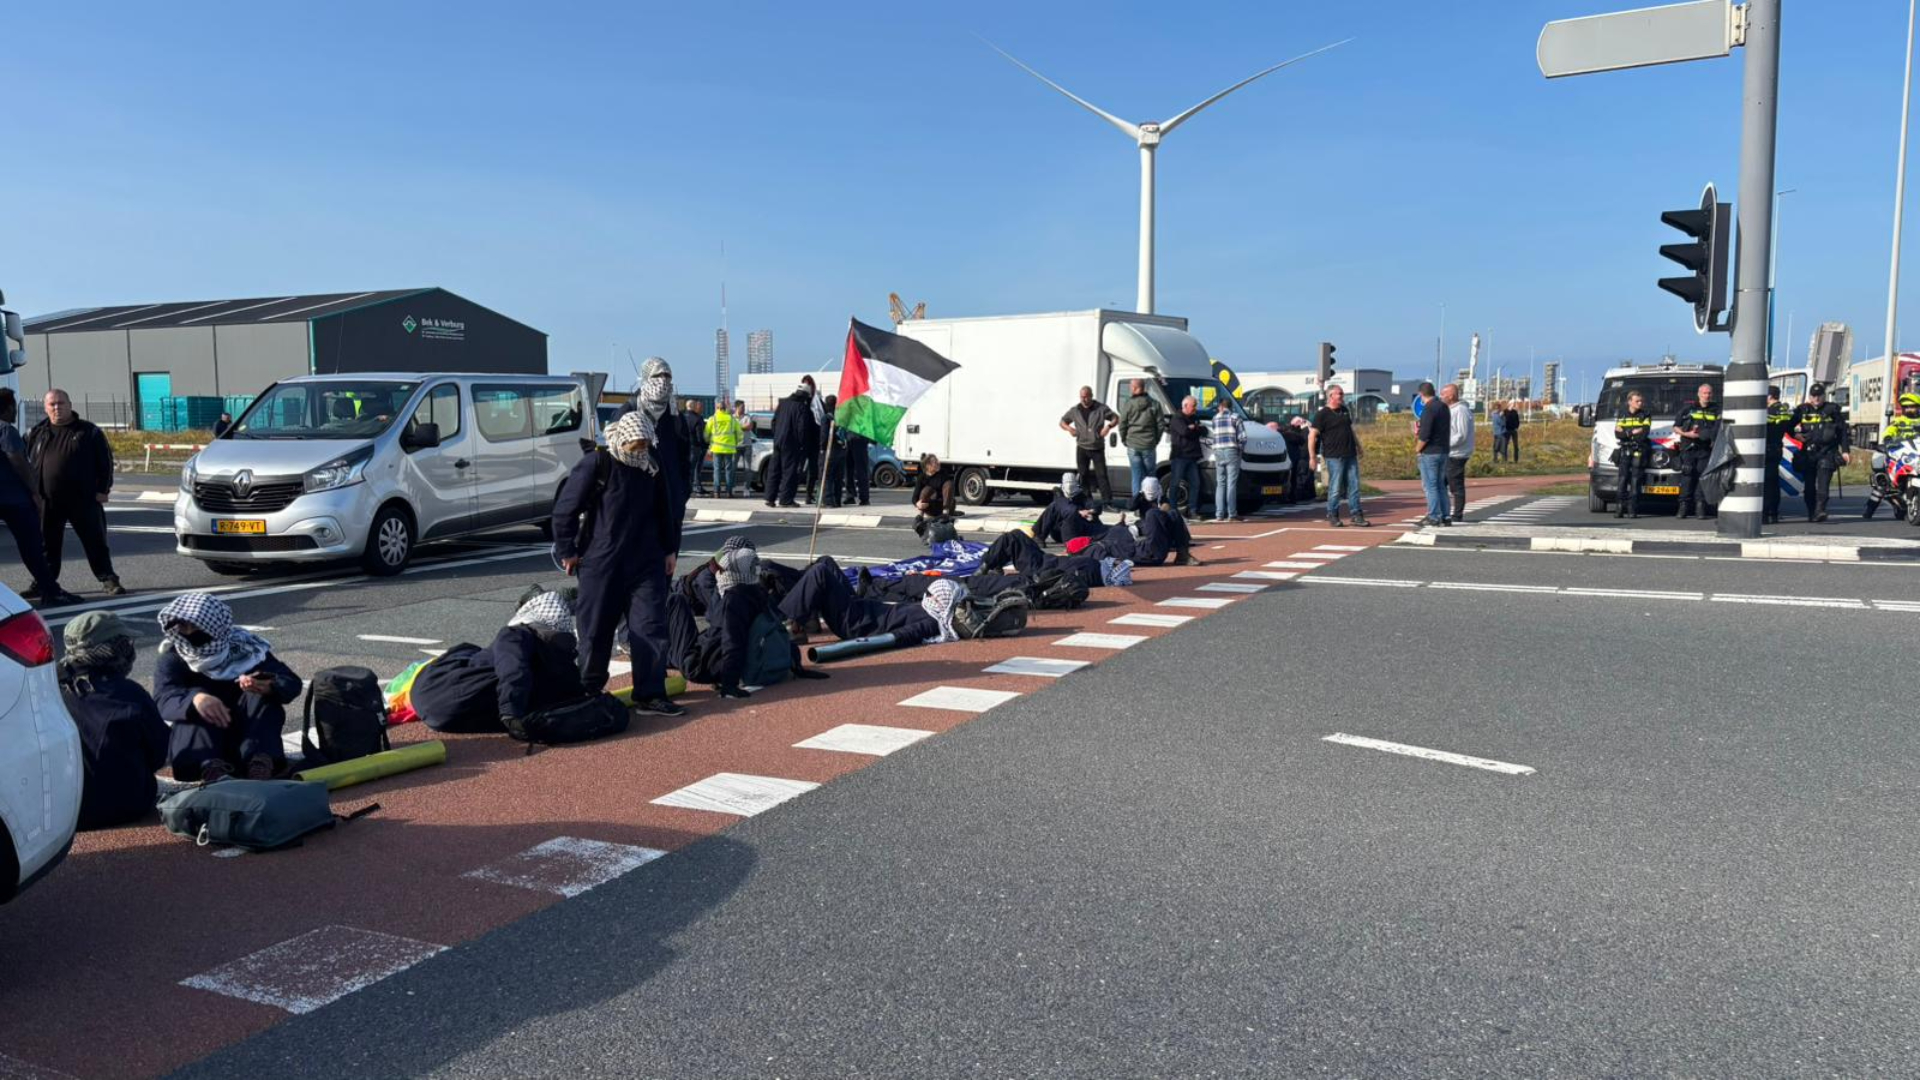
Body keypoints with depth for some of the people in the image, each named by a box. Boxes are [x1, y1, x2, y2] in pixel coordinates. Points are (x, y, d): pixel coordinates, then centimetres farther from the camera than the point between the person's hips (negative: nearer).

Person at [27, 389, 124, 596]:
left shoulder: (89, 431, 1)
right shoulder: (37, 433, 10)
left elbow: (105, 461, 0)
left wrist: (103, 489, -7)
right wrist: (32, 492, 8)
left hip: (84, 500, -3)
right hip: (48, 502, 3)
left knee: (95, 542, 0)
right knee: (47, 544, 11)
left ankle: (109, 580, 5)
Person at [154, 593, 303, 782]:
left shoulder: (245, 649, -8)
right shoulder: (173, 660, -6)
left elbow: (292, 683, -20)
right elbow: (164, 700, -25)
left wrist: (270, 687, -44)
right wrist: (195, 698, -49)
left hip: (247, 732, 0)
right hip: (197, 742, 0)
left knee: (262, 696, -25)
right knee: (196, 704, -27)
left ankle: (260, 762, -48)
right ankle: (210, 765, -52)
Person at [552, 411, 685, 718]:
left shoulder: (653, 470, 7)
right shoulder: (595, 466, -10)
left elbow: (665, 513, 18)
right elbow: (564, 509, -7)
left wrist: (669, 550, 16)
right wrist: (567, 551, -4)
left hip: (646, 565, 4)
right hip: (601, 564, -4)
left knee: (651, 628, -2)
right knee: (595, 631, 6)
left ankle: (650, 696, 1)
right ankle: (588, 691, 24)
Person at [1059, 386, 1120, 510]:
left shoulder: (1101, 409, 0)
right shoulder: (1075, 410, 7)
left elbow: (1116, 418, 5)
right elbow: (1062, 422, 16)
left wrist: (1109, 426, -15)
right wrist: (1069, 428, -6)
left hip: (1098, 448, -2)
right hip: (1082, 448, 3)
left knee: (1102, 475, -6)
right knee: (1083, 475, 6)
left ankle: (1108, 501, -8)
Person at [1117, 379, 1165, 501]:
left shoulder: (1128, 405, -4)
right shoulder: (1154, 404, 0)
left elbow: (1122, 425, -4)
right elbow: (1161, 424, 0)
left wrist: (1124, 440, 11)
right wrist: (1156, 440, 11)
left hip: (1133, 446, 0)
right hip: (1149, 446, 0)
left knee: (1137, 475, 5)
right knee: (1150, 475, 9)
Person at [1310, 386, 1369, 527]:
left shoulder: (1345, 410, 14)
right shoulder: (1322, 414, -7)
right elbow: (1312, 436, -11)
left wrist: (1358, 446, 25)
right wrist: (1312, 457, -16)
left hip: (1350, 455, 7)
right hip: (1334, 457, -6)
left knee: (1354, 486, 5)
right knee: (1335, 488, -4)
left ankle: (1356, 515, 11)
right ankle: (1332, 516, 8)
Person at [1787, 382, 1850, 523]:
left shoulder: (1832, 410, 6)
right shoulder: (1802, 410, 11)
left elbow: (1843, 431, 7)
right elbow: (1788, 425, 22)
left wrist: (1845, 450, 2)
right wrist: (1795, 434, 1)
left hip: (1827, 452, -3)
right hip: (1808, 452, 3)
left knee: (1823, 483, -16)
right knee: (1809, 485, 5)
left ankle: (1820, 510, -25)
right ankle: (1811, 513, 14)